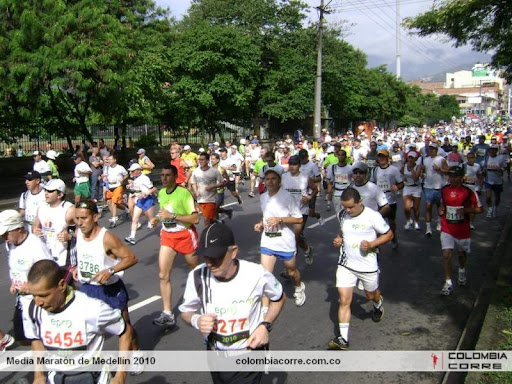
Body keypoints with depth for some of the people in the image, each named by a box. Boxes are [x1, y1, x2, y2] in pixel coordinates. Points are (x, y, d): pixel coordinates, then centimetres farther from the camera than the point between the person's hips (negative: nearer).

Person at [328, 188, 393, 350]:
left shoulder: (372, 216, -18)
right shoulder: (342, 215, -3)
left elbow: (389, 234, -7)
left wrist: (371, 244, -21)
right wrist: (338, 239, -3)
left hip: (368, 265, -2)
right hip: (346, 265, 2)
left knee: (371, 294, 22)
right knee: (344, 301, -5)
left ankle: (378, 305, 60)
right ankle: (343, 339, 0)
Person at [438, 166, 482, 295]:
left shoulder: (468, 192, -11)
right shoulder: (444, 190, 0)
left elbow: (479, 209, -6)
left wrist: (465, 210, -22)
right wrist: (440, 210, -3)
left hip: (463, 230, -1)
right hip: (447, 229, 1)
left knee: (462, 253, 19)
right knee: (446, 254, -10)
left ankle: (462, 271, 50)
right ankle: (448, 283, -2)